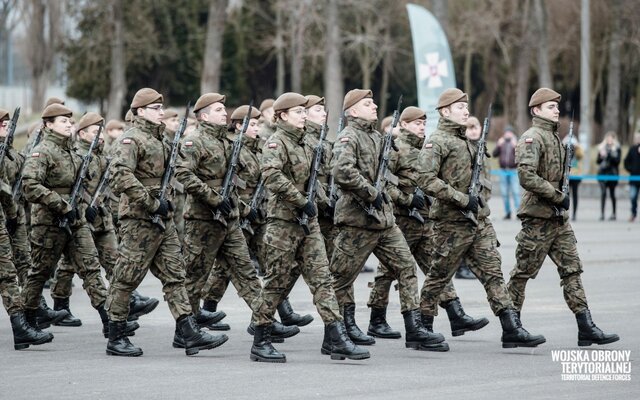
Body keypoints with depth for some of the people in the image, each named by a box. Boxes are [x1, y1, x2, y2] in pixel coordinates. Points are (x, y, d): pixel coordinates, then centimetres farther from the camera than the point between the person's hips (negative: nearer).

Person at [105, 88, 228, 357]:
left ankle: (190, 335, 0)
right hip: (139, 221, -9)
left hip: (163, 222, 9)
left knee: (174, 276, 3)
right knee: (126, 280, -1)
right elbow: (121, 177, -26)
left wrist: (166, 200, 14)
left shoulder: (158, 140, 17)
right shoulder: (131, 140, -11)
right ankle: (115, 339, 6)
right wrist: (152, 203, -23)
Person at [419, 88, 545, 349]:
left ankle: (512, 330, -7)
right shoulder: (437, 142, -9)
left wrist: (481, 185, 10)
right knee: (438, 277, 3)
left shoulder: (465, 141, 18)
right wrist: (463, 200, -20)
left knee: (493, 273, -1)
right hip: (452, 223, -8)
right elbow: (427, 181, -20)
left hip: (480, 221, 8)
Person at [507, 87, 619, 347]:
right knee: (523, 272, 1)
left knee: (572, 270, 3)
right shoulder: (532, 138, -13)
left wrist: (561, 196, 14)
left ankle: (586, 328, 0)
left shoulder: (554, 137, 17)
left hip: (559, 218, 9)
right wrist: (557, 196, -20)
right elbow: (526, 177, -25)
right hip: (538, 218, -9)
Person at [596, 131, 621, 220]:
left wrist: (608, 155, -18)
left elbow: (617, 160, -9)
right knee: (603, 192, -6)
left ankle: (613, 214, 14)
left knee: (612, 193, 4)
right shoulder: (602, 147, 10)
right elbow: (597, 161, 11)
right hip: (602, 173, 2)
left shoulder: (617, 148, 0)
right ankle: (602, 213, -6)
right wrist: (601, 156, -9)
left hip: (612, 173, -2)